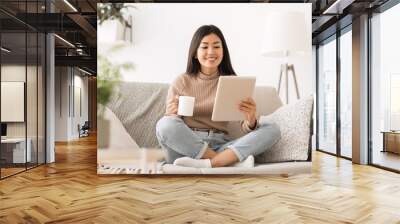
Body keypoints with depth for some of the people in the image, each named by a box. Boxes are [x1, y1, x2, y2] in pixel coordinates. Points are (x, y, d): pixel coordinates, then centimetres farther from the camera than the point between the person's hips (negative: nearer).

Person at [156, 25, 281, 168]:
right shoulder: (181, 82, 4)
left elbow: (246, 129, 1)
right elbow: (168, 127, 3)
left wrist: (251, 120, -23)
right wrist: (174, 114, -19)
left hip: (220, 147, 2)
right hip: (186, 147, -1)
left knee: (272, 129, -16)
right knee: (165, 124, -31)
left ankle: (208, 163, -29)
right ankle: (232, 162, -25)